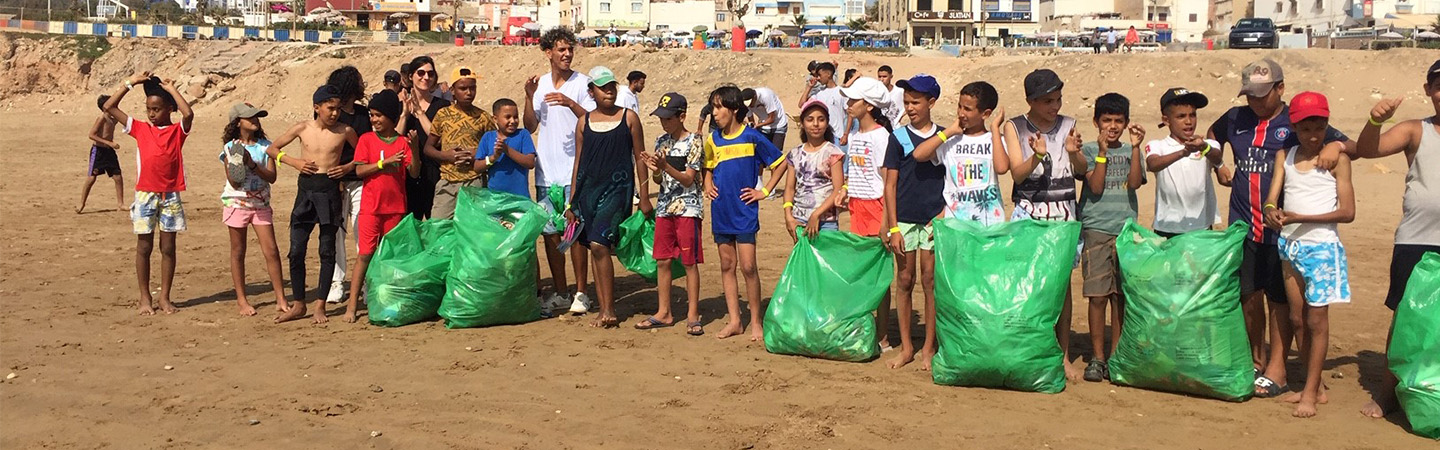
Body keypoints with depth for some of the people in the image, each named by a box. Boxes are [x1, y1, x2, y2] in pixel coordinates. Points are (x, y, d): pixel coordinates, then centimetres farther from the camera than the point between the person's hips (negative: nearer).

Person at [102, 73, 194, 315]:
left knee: (168, 247, 5)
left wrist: (172, 89, -11)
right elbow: (109, 107, 2)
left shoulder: (178, 131, 1)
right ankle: (145, 297, 13)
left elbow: (188, 114, -21)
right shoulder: (140, 129, 6)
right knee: (144, 246, 5)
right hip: (145, 195, 1)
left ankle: (164, 297, 13)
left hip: (170, 196, -1)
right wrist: (130, 83, 0)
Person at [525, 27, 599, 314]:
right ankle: (560, 293, 18)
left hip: (574, 172, -5)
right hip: (546, 172, 5)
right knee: (550, 233, 8)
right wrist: (529, 97, -6)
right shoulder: (541, 84, 10)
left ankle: (580, 293, 6)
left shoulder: (582, 83, -3)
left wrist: (570, 103, -25)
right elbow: (530, 126, 8)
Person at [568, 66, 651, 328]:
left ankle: (609, 311, -11)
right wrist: (572, 203, 9)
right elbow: (578, 163, 12)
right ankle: (604, 310, 13)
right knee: (593, 248, 5)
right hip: (589, 188, 4)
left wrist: (644, 198, 2)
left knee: (599, 244, -18)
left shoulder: (629, 118, 3)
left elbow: (639, 158, 5)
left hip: (617, 187, -4)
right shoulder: (584, 122, 9)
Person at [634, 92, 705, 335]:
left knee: (689, 262, -2)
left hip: (687, 208, -6)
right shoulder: (662, 141, 10)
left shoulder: (694, 142, -8)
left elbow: (688, 179, -12)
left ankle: (693, 315, 4)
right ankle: (664, 313, 17)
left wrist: (665, 166, -24)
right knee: (662, 261, 8)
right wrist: (654, 169, -9)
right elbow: (659, 180, 12)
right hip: (665, 207, 6)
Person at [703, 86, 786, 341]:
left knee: (748, 267, -6)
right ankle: (735, 321, 17)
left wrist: (765, 191, -4)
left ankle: (756, 322, 5)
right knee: (727, 265, 9)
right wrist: (708, 185, 7)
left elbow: (780, 163, 0)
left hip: (744, 212, -5)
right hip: (721, 212, 5)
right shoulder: (713, 138, 7)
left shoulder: (751, 137, -7)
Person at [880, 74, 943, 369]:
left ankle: (929, 347, 12)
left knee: (930, 281, 2)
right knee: (904, 281, 5)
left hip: (934, 220, 0)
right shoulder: (898, 138, 3)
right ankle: (906, 347, 14)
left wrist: (943, 215, -6)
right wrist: (893, 228, -5)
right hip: (904, 219, 0)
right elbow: (890, 186, 2)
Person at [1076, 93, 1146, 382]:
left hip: (1126, 228, 2)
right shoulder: (1089, 150, 5)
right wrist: (1103, 151, -12)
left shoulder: (1130, 151, 11)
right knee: (1098, 296, -5)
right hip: (1096, 228, -2)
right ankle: (1097, 358, 3)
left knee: (1121, 296, 4)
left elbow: (1135, 182, -6)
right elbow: (1095, 186, -8)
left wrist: (1135, 148, -11)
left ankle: (1116, 356, 13)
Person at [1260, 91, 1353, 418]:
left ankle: (1310, 393, 6)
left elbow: (1347, 212, -11)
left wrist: (1299, 217, -19)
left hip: (1321, 246, -5)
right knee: (1297, 319, 11)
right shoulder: (1284, 156, 6)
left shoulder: (1336, 158, -6)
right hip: (1290, 245, 5)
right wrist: (1271, 211, -25)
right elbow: (1271, 198, -1)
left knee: (1316, 320, -1)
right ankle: (1317, 386, 24)